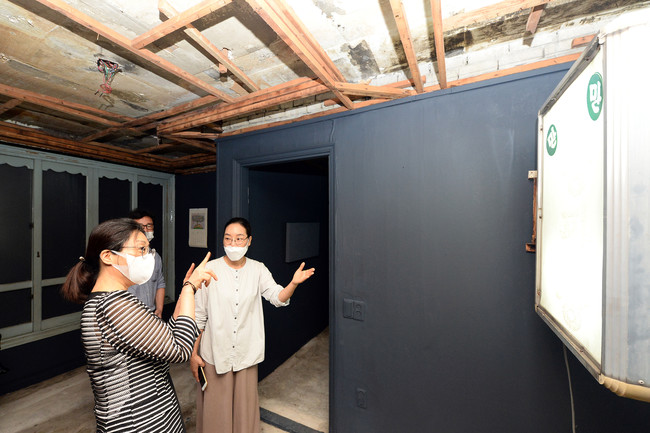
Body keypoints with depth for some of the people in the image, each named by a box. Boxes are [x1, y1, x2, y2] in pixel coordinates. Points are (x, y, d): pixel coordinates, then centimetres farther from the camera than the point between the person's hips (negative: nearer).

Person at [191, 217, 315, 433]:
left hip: (246, 353, 2)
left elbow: (278, 297, -16)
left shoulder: (258, 270, -5)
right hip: (215, 352, -1)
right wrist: (193, 354, -3)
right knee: (215, 406, 16)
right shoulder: (210, 269, -10)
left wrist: (294, 283, -35)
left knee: (245, 405, 18)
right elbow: (198, 316, -5)